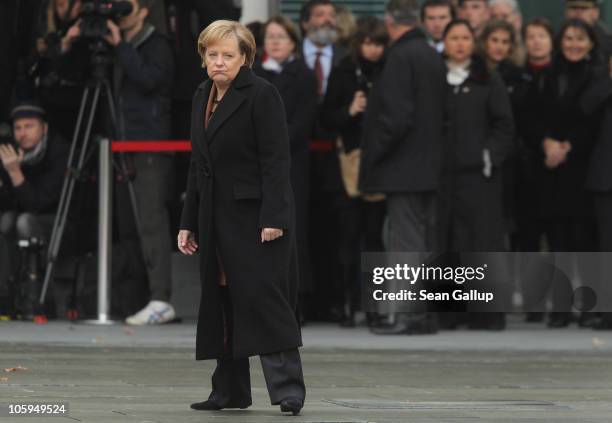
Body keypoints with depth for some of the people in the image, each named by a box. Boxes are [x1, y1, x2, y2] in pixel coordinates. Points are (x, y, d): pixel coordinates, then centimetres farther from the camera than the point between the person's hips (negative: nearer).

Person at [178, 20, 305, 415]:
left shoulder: (262, 94, -9)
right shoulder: (203, 97, 14)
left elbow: (276, 160, -14)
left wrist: (273, 218, -21)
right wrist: (188, 222, 16)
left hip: (256, 216, -8)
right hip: (217, 219, 8)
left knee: (264, 297, -11)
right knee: (222, 301, 8)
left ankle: (288, 387, -9)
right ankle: (230, 390, 13)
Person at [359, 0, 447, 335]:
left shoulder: (401, 57, -14)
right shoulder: (433, 57, 12)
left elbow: (396, 116, -20)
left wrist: (373, 157, -10)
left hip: (404, 168, -9)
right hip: (430, 166, 9)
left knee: (406, 242, -7)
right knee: (426, 240, 11)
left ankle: (408, 314, -8)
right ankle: (426, 314, 14)